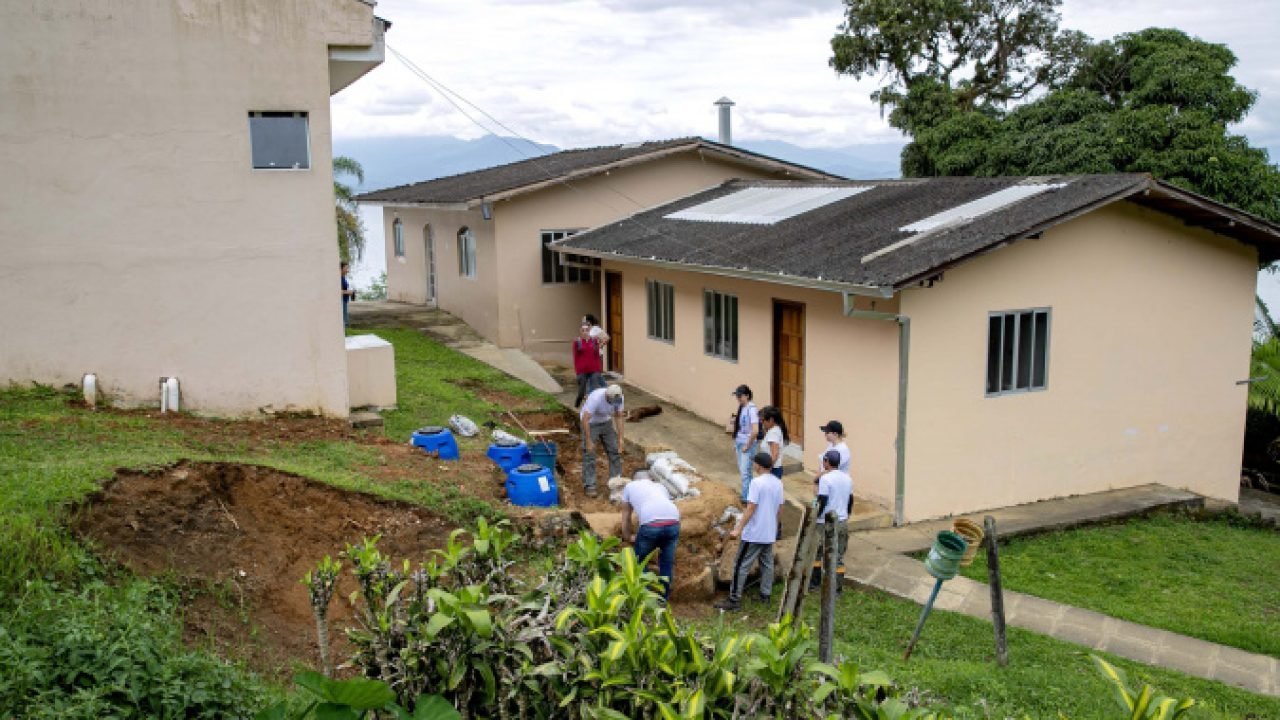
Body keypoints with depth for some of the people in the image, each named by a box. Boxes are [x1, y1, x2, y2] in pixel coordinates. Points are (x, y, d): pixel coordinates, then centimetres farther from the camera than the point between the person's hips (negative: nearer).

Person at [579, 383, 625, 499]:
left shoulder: (619, 398, -20)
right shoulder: (595, 398, -36)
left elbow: (619, 417, -7)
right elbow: (585, 420, -32)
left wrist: (620, 438, -10)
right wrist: (588, 442, -29)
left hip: (606, 422, 5)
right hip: (590, 423, -5)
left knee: (614, 451, 3)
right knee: (589, 455, -7)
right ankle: (589, 486, 0)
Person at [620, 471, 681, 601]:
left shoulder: (630, 486, 28)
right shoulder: (660, 486, 35)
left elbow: (626, 518, 36)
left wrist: (628, 538, 51)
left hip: (651, 525, -3)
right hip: (673, 523, 3)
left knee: (640, 562, 20)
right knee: (667, 562, 23)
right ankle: (664, 596, 30)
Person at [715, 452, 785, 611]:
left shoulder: (757, 482, -17)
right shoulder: (778, 483, 6)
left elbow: (751, 508, -20)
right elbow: (779, 507, 13)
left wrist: (738, 529, -18)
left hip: (754, 534, -7)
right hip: (770, 533, 8)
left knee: (741, 566, -3)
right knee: (767, 564, 16)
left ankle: (734, 600, -2)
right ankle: (765, 595, 21)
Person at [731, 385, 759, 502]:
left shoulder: (751, 409, -20)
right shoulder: (741, 408, 6)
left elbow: (755, 431, -27)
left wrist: (747, 445, -19)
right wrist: (735, 443, 14)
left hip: (748, 444, -9)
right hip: (739, 443, 9)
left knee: (745, 471, -4)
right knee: (742, 469, 16)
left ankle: (747, 498, 5)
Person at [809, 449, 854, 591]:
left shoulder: (825, 478, -14)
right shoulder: (847, 478, 7)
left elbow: (822, 501, -17)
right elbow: (850, 500, 13)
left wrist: (816, 516, -4)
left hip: (827, 522, -6)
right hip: (843, 521, 6)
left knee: (816, 553, 11)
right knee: (839, 556, 9)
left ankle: (815, 582, 15)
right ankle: (838, 586, 10)